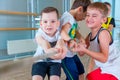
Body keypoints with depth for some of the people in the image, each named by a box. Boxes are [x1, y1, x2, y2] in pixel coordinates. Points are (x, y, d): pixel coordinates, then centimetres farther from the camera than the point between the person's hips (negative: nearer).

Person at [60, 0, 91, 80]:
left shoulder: (73, 19, 7)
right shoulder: (68, 18, -23)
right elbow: (63, 32, -40)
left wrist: (81, 38, -6)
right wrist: (70, 40, -58)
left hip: (71, 52, 10)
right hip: (65, 53, -10)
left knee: (81, 71, 23)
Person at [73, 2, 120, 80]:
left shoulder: (103, 33, -25)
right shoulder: (90, 36, -2)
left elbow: (104, 58, -31)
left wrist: (85, 50, -36)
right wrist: (77, 45, -17)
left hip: (113, 70, -7)